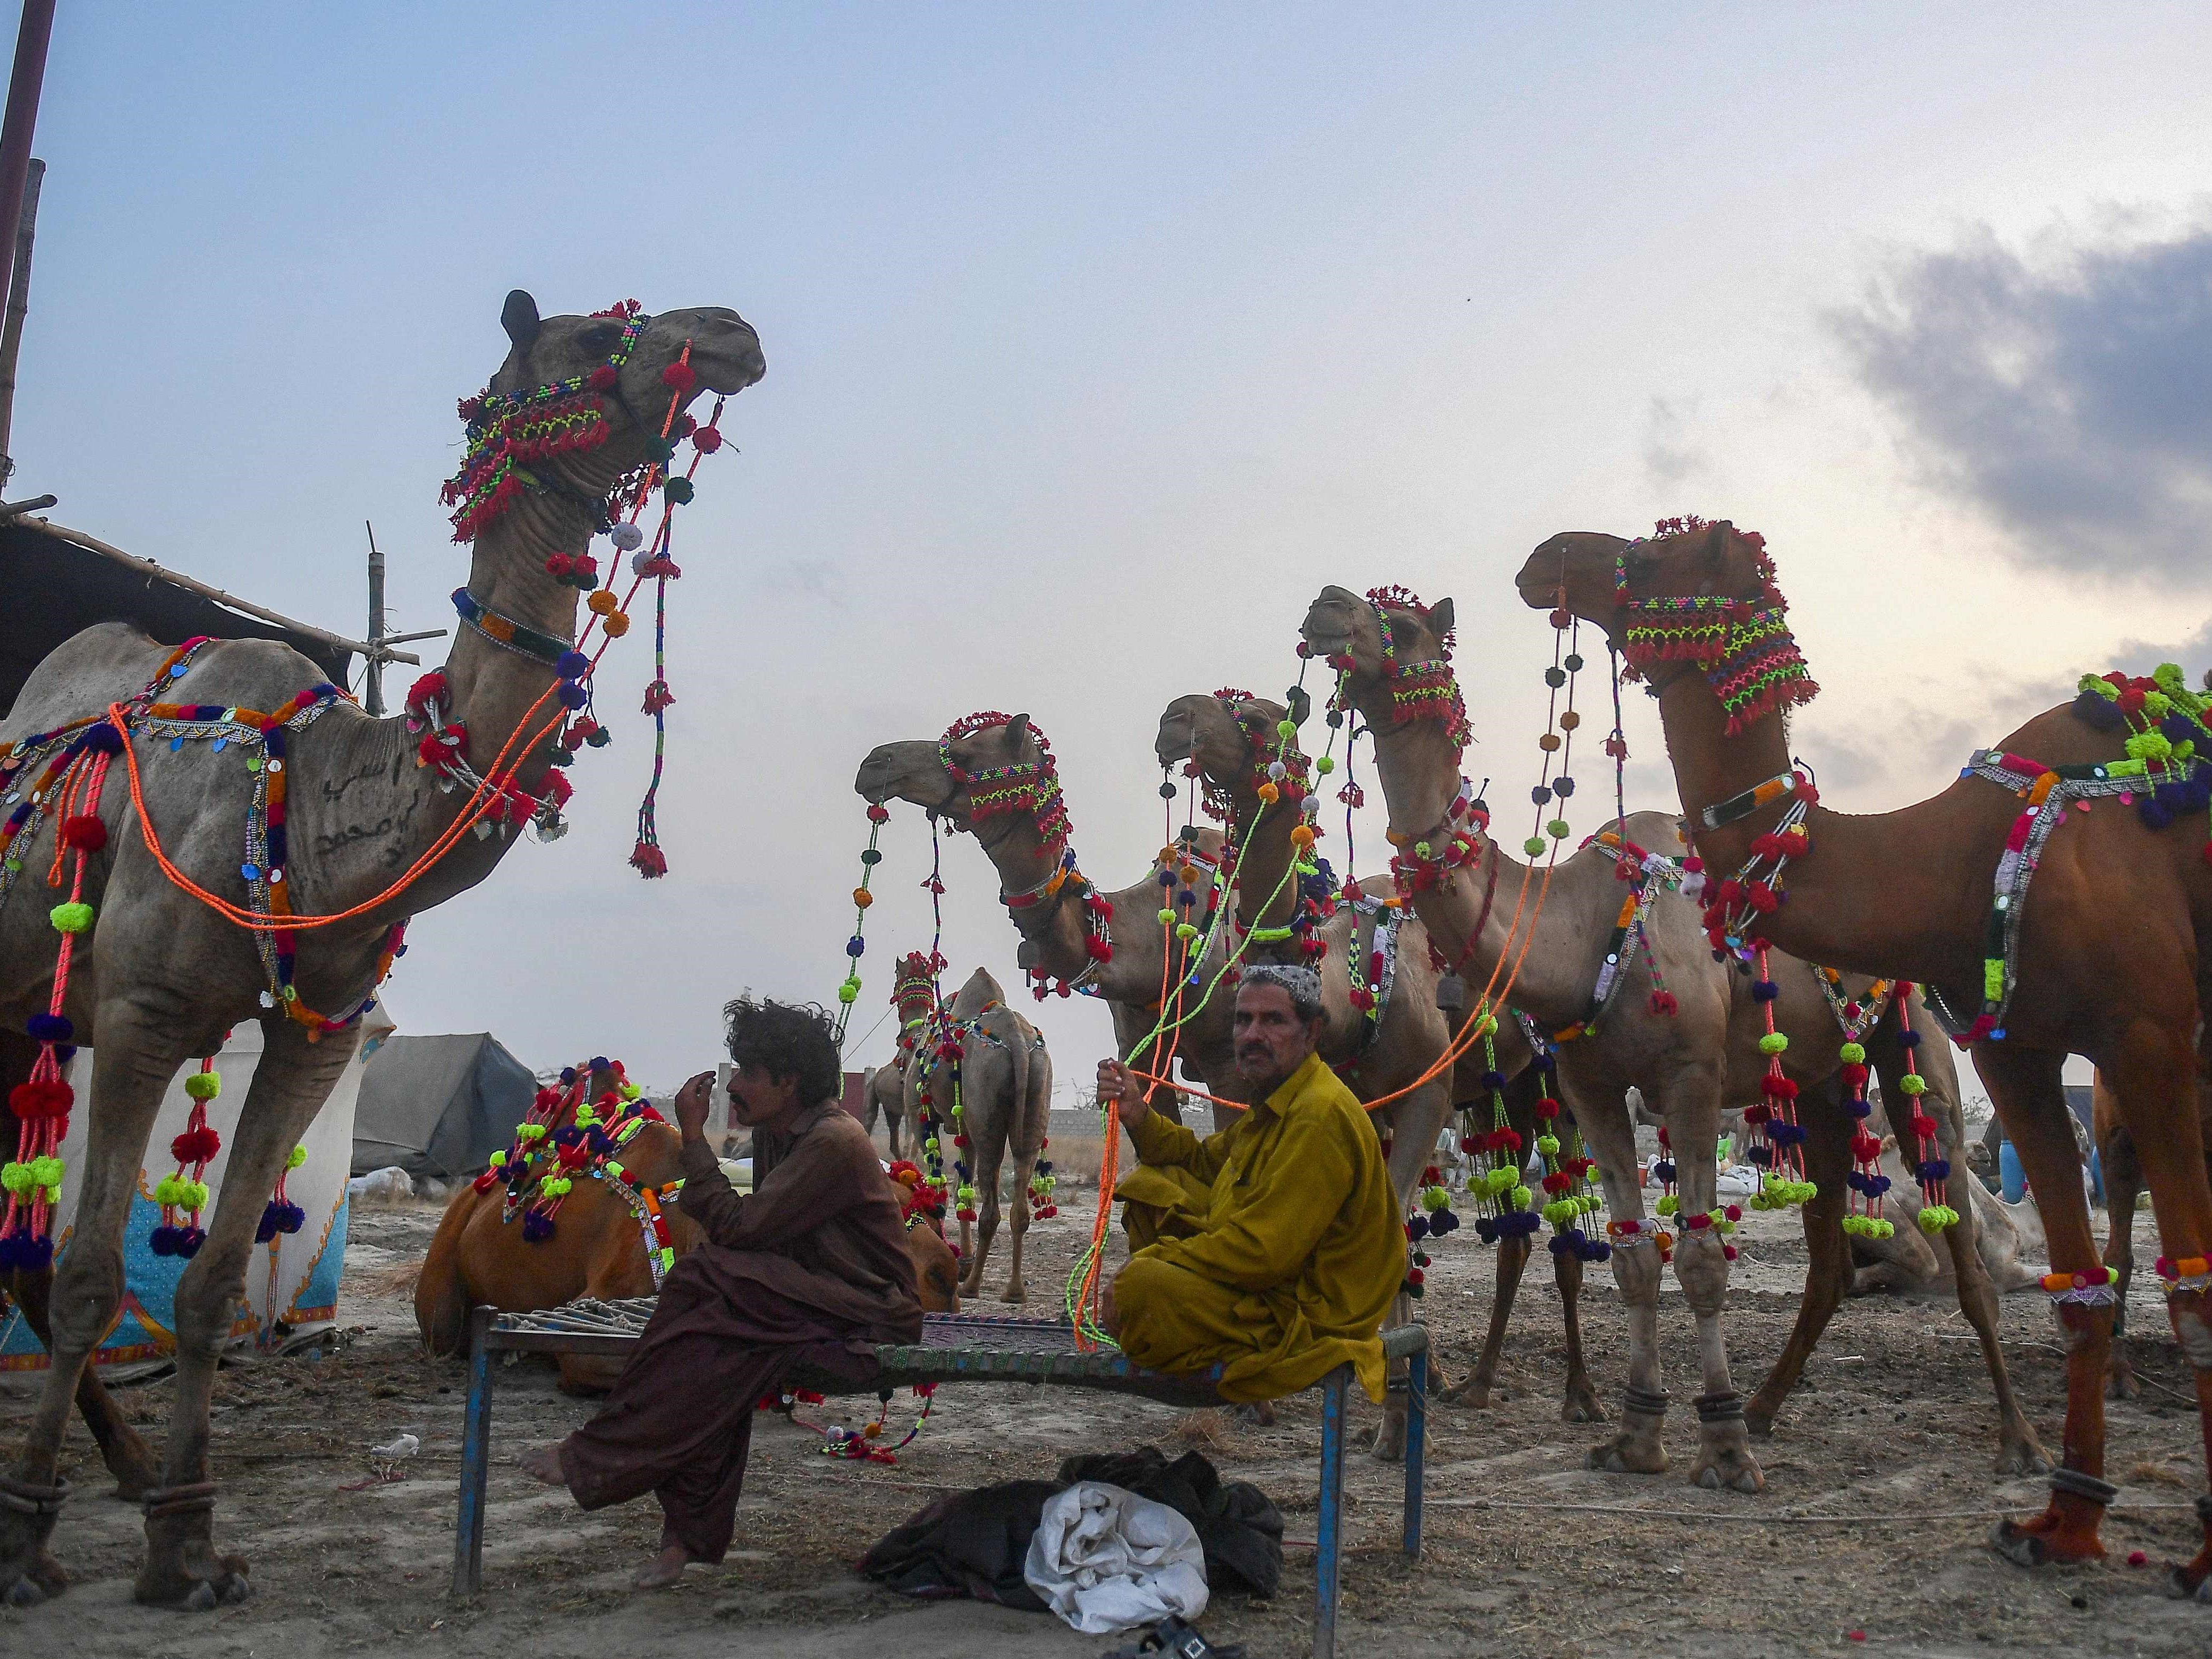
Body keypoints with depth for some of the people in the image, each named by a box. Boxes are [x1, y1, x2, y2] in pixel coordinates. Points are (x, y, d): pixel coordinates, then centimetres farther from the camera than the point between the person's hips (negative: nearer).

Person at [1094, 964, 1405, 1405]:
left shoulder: (1321, 1119, -24)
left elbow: (1263, 1253, -28)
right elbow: (1204, 1161, 20)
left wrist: (1147, 1265, -18)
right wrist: (1138, 1116, 2)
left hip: (1309, 1318, -10)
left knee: (1141, 1287, -30)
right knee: (1151, 1184, 10)